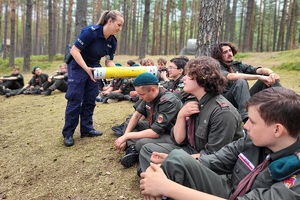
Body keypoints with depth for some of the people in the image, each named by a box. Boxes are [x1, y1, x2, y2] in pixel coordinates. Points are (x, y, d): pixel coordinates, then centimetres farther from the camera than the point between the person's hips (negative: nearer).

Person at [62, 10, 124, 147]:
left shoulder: (112, 41, -5)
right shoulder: (91, 31, -26)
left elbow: (109, 61, -1)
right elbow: (74, 50, -26)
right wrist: (86, 68, -35)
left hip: (94, 67, 7)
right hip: (77, 65, -7)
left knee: (90, 99, 6)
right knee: (75, 99, -8)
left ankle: (86, 129, 18)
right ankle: (67, 133, 2)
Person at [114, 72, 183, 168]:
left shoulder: (168, 101, -30)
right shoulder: (148, 96, -8)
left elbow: (155, 132, -31)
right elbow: (137, 115, 3)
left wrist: (127, 136, -23)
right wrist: (125, 137, -8)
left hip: (172, 136, -8)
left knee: (142, 143, -34)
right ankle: (132, 150, -13)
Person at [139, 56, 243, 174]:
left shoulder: (223, 112, -23)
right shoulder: (191, 103, 0)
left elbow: (212, 156, -23)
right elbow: (178, 141, 1)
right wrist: (181, 116, -15)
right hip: (192, 151, 7)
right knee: (148, 149, 3)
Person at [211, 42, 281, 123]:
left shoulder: (238, 65, 14)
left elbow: (259, 70, 1)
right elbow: (231, 76, -24)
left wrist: (271, 73, -23)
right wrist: (259, 77, -30)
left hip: (245, 98, 6)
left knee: (269, 77, -4)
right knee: (240, 82, -33)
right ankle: (247, 118, -48)